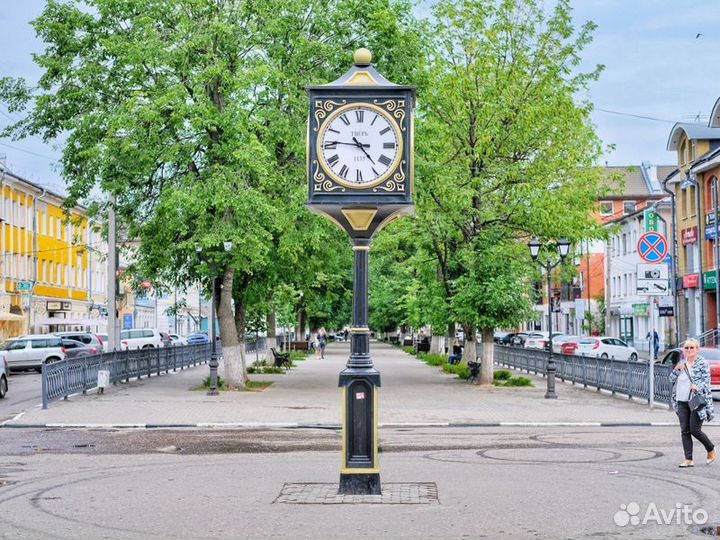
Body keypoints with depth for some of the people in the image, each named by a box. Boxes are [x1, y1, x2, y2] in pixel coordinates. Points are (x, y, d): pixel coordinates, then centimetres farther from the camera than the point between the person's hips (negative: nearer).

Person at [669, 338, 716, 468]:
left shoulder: (703, 363, -4)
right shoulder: (682, 363, 13)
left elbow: (706, 380, -12)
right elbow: (672, 379, 14)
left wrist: (698, 386, -31)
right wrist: (677, 369, -5)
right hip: (682, 402, 6)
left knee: (695, 430, -6)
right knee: (685, 431, 3)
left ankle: (711, 449, 20)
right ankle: (689, 460, 7)